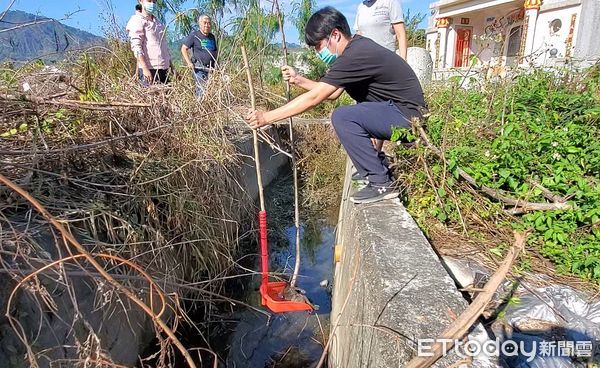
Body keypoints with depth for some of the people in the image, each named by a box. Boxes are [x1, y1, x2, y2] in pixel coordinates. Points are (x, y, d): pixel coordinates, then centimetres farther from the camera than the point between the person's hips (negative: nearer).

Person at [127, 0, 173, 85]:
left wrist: (172, 67, 17)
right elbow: (136, 46, -11)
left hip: (164, 68, 7)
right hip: (150, 69, -7)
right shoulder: (137, 21, 0)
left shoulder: (157, 21, 22)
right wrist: (145, 68, -22)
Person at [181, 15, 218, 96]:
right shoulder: (194, 36, -1)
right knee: (202, 89, -11)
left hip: (210, 68, 5)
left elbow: (216, 51, 28)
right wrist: (189, 62, -9)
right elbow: (184, 49, 0)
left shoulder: (212, 37, 16)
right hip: (199, 68, -5)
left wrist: (215, 61, 12)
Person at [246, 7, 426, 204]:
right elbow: (333, 93, 14)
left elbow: (314, 98, -23)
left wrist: (266, 117, -19)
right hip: (403, 113, 10)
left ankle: (382, 183, -13)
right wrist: (298, 80, 5)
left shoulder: (355, 55, -20)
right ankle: (377, 168, 20)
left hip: (407, 116, -10)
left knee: (343, 117, -23)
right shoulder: (356, 47, 10)